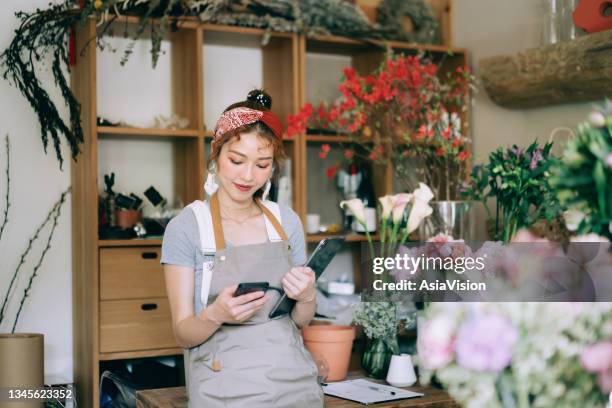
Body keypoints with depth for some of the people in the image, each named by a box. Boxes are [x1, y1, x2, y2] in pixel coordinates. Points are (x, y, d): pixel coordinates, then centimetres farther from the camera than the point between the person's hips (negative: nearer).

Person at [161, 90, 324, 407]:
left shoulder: (287, 221, 3)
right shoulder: (186, 227, -8)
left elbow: (300, 321, 8)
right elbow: (183, 334, -7)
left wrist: (307, 298, -13)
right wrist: (215, 315, -28)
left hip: (294, 381, 4)